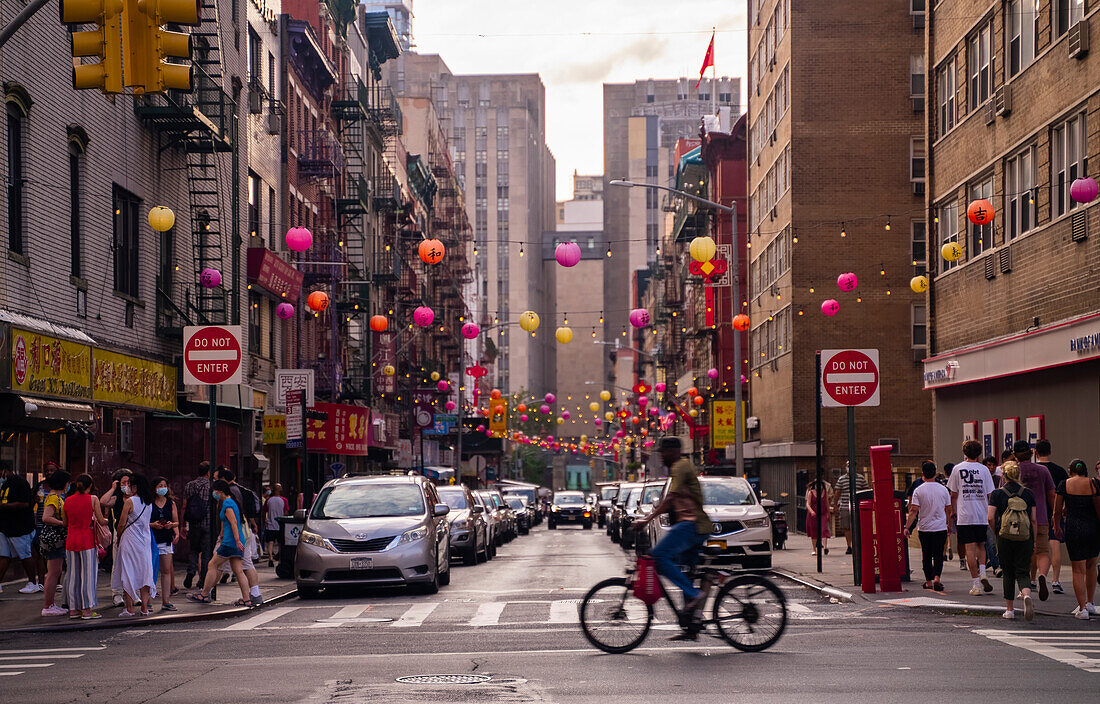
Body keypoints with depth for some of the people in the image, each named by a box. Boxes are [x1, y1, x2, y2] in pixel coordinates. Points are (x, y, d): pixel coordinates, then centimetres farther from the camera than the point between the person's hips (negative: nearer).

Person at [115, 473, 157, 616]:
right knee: (144, 572, 9)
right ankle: (145, 607, 7)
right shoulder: (149, 503, 6)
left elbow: (122, 523, -10)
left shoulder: (130, 501, -12)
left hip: (130, 540, -6)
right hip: (145, 540, 6)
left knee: (129, 574, 0)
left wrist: (118, 538, 7)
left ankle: (130, 608, 0)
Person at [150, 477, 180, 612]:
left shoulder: (171, 503, 10)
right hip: (151, 539, -3)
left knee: (166, 570, -2)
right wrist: (152, 525, -15)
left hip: (166, 539, 3)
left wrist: (171, 524, -6)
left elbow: (176, 522, 15)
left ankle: (166, 601, 0)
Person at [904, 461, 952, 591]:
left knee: (926, 556, 11)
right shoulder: (943, 489, 0)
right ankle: (936, 577, -19)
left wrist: (907, 527, -8)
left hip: (924, 528, 0)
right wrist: (948, 523, 22)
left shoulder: (918, 490, -6)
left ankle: (928, 581, 17)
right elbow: (948, 509, 8)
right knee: (938, 555, 1)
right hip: (940, 527, 0)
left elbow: (914, 510, -11)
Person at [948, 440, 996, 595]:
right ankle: (982, 572, -2)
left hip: (964, 515, -2)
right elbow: (990, 495, 4)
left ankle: (976, 583, -4)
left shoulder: (957, 469, 0)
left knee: (970, 549, -2)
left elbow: (953, 495, 2)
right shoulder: (984, 469, 3)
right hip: (982, 515, 2)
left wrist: (954, 512, 14)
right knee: (981, 545, 19)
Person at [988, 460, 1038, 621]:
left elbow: (991, 518, -8)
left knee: (1008, 573, 11)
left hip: (1005, 537, -1)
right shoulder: (1028, 493, 4)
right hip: (1025, 538, 1)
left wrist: (997, 533, 10)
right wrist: (1034, 541, 10)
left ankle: (1009, 609, 14)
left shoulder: (997, 494, -2)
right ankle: (1027, 596, -28)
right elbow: (1034, 519, 3)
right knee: (1022, 573, 3)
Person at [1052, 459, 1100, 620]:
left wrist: (1057, 527, 18)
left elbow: (1057, 511, 1)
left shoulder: (1064, 484, -3)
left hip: (1073, 529, -2)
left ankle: (1082, 608, -3)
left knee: (1078, 570, 3)